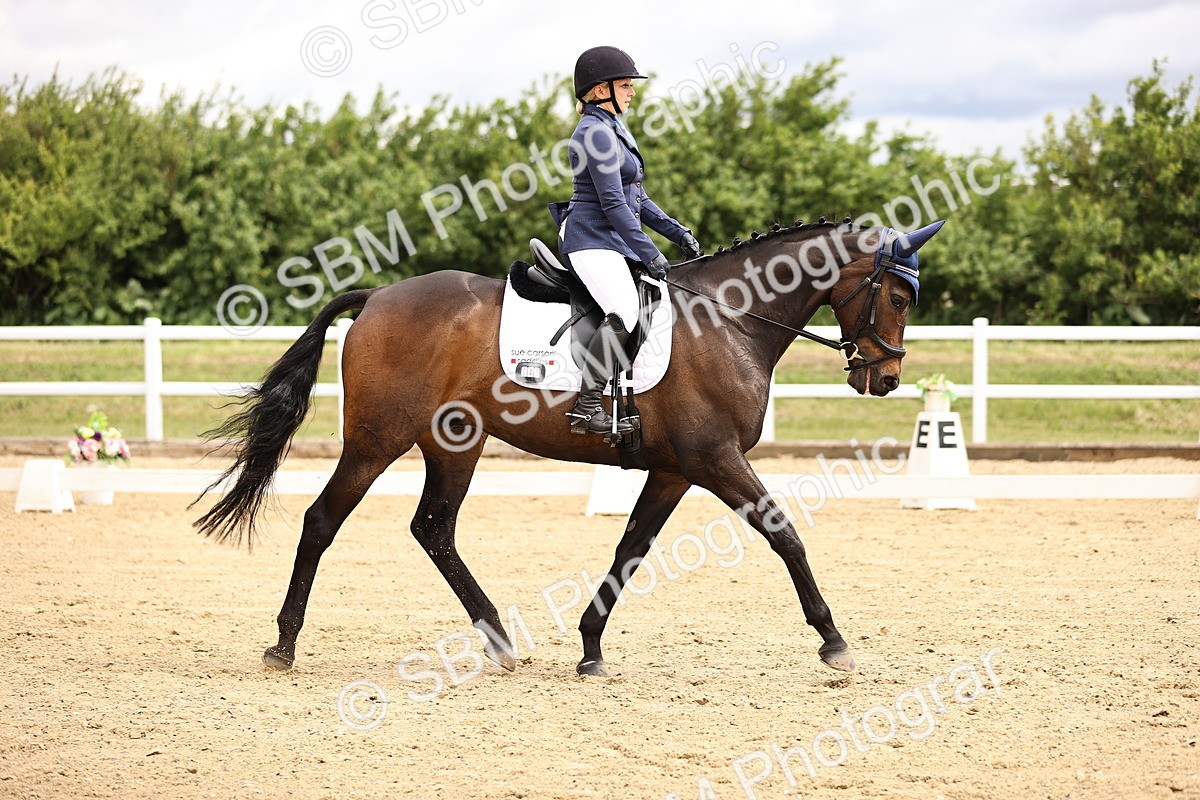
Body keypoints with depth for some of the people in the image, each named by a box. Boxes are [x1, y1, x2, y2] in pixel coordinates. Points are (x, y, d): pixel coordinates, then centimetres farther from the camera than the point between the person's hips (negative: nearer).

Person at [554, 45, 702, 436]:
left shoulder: (613, 130, 19)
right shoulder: (594, 132, -13)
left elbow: (636, 197, 23)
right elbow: (612, 203, -18)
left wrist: (678, 233, 15)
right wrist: (649, 255, -18)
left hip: (614, 241, 11)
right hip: (593, 239, -11)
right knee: (624, 313, -27)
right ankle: (586, 409, -28)